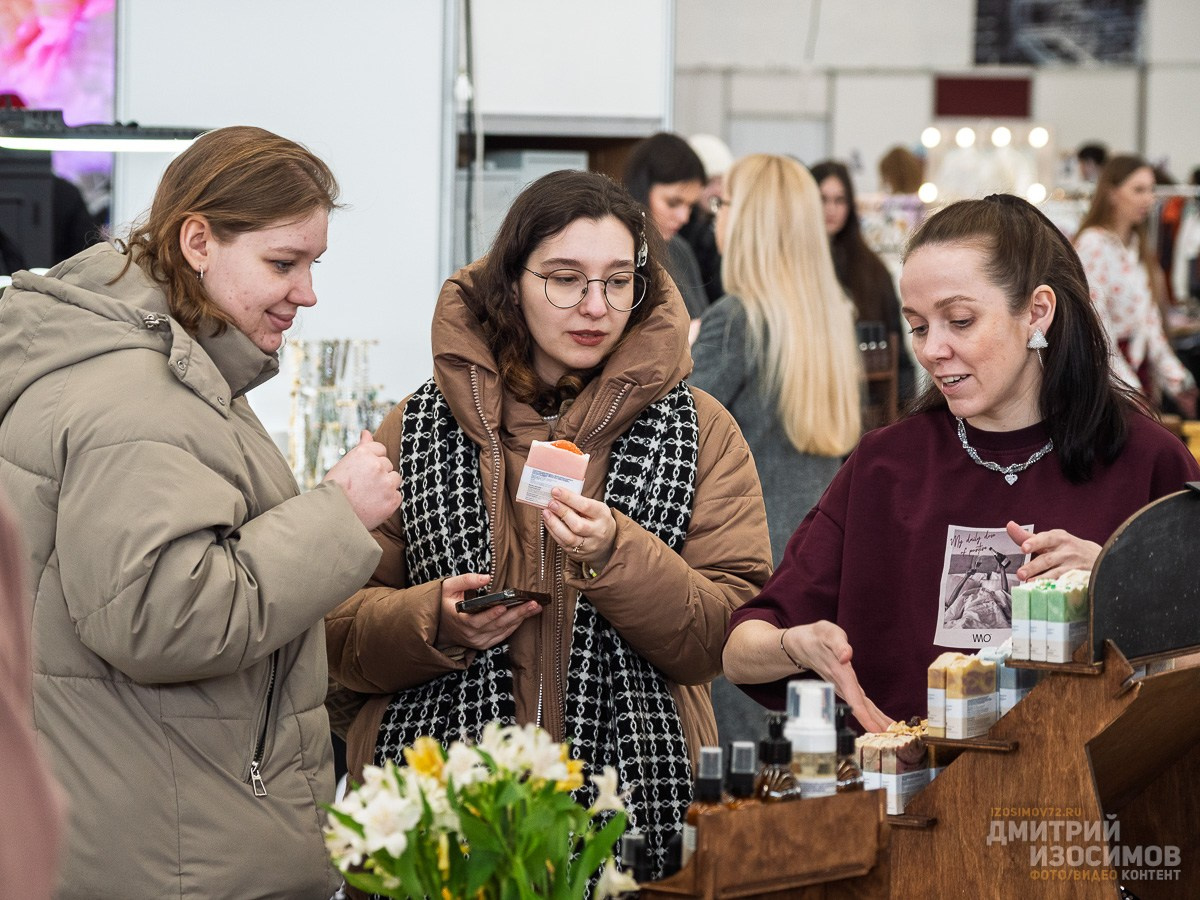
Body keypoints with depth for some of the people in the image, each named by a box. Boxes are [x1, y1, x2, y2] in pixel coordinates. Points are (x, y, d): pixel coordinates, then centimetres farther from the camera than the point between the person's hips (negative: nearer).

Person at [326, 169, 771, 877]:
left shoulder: (701, 432, 4)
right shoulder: (417, 431, 6)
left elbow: (727, 640, -4)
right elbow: (342, 629, 6)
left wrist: (614, 557, -19)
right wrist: (436, 622, -13)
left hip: (636, 803, 0)